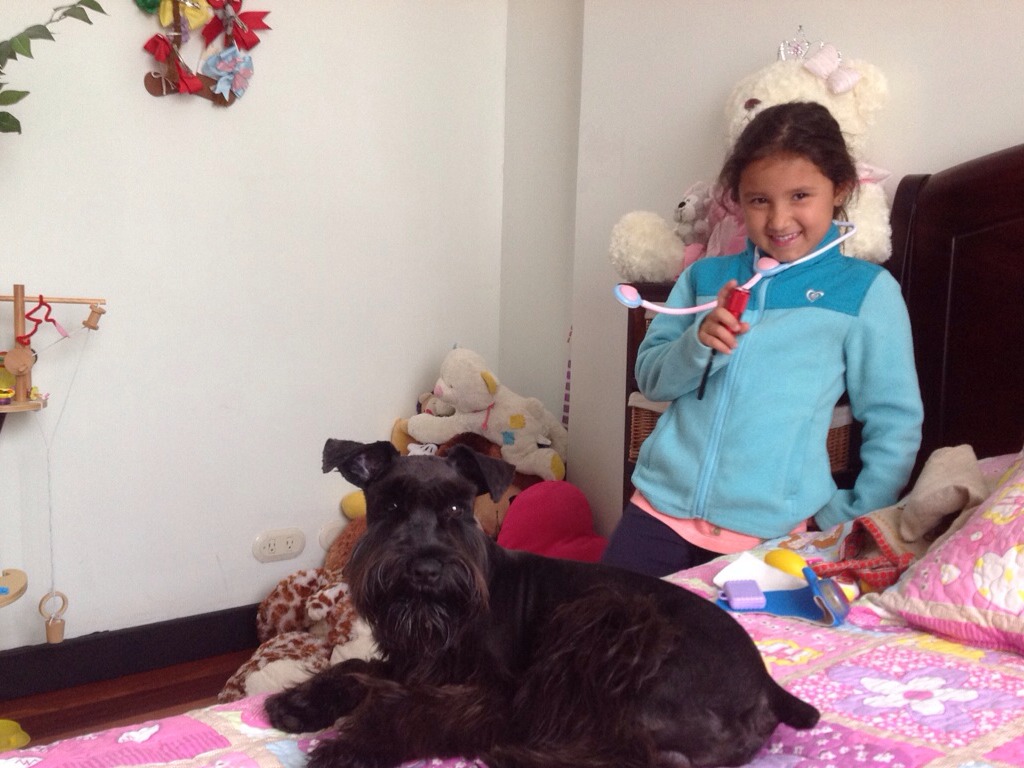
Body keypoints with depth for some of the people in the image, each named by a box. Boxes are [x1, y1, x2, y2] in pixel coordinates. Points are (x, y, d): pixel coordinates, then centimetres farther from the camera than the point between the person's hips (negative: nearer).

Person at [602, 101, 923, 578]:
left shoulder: (867, 291, 0)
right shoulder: (704, 277, 8)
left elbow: (894, 423, 2)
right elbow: (650, 378, 8)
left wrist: (852, 522, -3)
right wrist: (698, 345, -11)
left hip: (767, 532, -2)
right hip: (661, 504, 3)